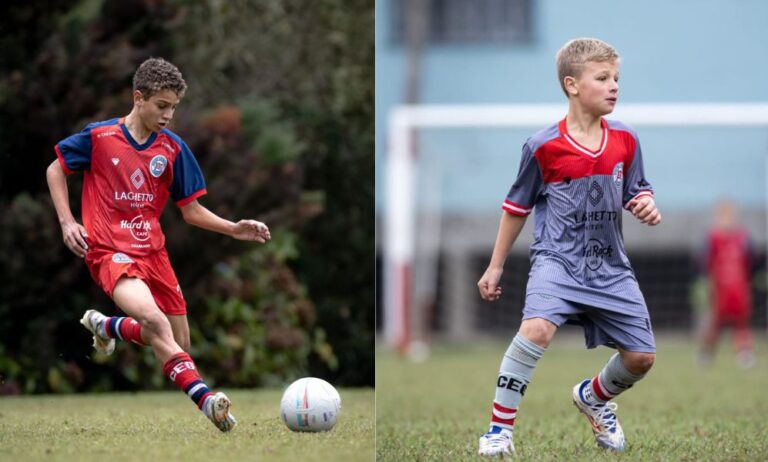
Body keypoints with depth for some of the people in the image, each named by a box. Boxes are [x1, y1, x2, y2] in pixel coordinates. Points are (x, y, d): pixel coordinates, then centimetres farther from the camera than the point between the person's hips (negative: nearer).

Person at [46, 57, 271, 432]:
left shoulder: (173, 149, 3)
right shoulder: (99, 136, -6)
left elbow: (191, 210, 9)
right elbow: (56, 170, 8)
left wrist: (234, 229, -6)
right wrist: (67, 222, -4)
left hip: (152, 250, 5)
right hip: (109, 250, -5)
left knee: (178, 345, 9)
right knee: (153, 318, -32)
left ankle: (105, 325, 34)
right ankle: (203, 397, -39)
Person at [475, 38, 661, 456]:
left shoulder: (625, 140, 2)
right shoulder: (543, 146, -7)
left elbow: (636, 192, 15)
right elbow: (517, 207, 4)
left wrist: (647, 207, -10)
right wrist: (495, 267, 9)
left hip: (610, 267, 5)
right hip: (557, 260, -5)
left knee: (641, 357, 5)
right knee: (537, 329, -31)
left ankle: (594, 397, 40)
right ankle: (500, 428, -18)